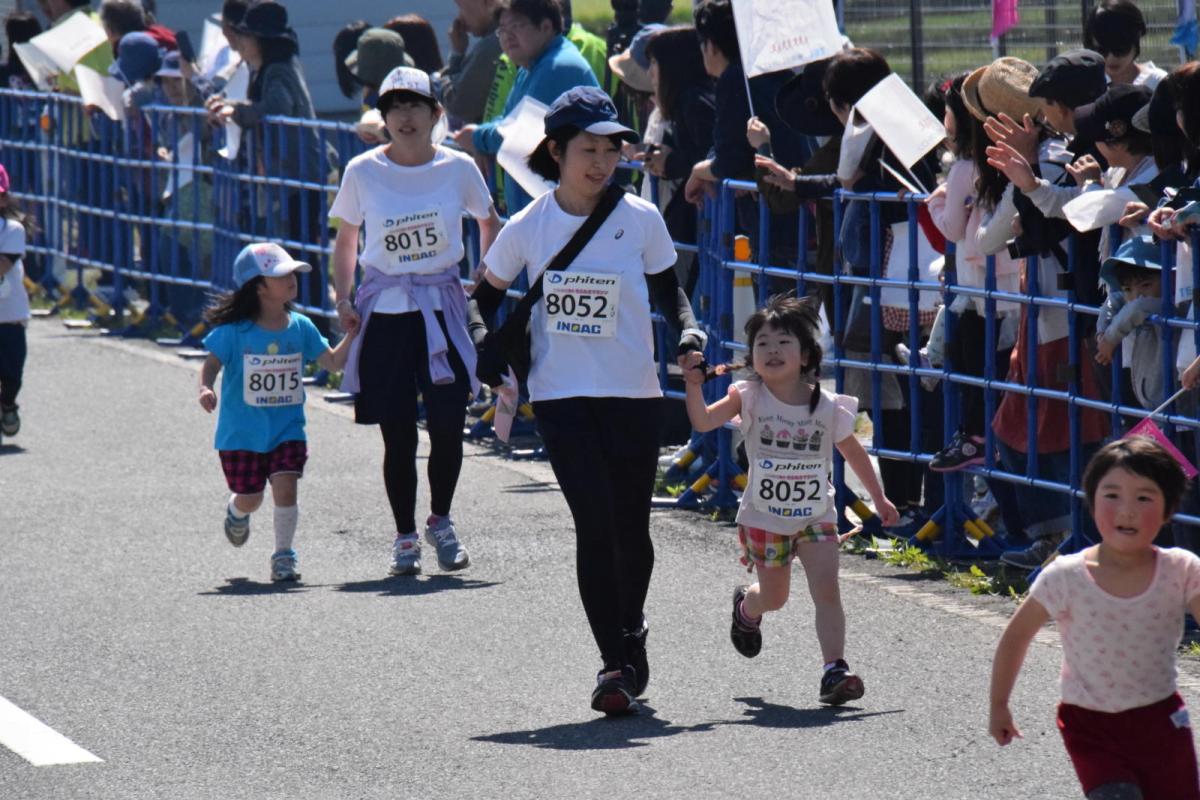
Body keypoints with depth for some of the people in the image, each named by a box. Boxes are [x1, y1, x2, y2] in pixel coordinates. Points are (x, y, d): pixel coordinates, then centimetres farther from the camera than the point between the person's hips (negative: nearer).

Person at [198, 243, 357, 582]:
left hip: (286, 430, 2)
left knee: (285, 487, -15)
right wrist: (206, 388, -33)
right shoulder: (234, 331, -11)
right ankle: (237, 513, 47)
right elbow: (212, 363, -13)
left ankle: (284, 554, -1)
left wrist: (351, 334, -7)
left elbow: (333, 361, 7)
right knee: (249, 498, 9)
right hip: (241, 434, -2)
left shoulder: (300, 327, 1)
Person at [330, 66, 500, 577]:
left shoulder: (458, 169, -1)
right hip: (385, 312, 0)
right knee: (398, 434, 0)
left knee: (447, 424, -8)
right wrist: (343, 298, 3)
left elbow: (489, 225, 16)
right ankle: (404, 536, 15)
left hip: (442, 308, 0)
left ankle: (440, 521, 17)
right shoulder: (363, 172, -1)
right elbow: (346, 239, 13)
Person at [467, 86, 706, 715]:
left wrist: (687, 331, -8)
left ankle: (631, 631, 37)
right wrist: (489, 345, -2)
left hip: (632, 392, 1)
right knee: (595, 524, -13)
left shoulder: (640, 220, -1)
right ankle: (614, 662, -8)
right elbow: (487, 293, 15)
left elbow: (667, 289, 11)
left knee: (631, 527, 8)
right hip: (560, 395, -1)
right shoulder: (528, 226, 0)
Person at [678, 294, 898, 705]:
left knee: (826, 588, -15)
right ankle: (746, 606, 50)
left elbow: (853, 452, 8)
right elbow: (703, 422, -22)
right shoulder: (749, 398, -10)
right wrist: (694, 385, -38)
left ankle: (835, 670, -15)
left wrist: (879, 498, 13)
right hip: (764, 517, 0)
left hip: (816, 515, 0)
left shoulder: (827, 407, -6)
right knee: (774, 597, 14)